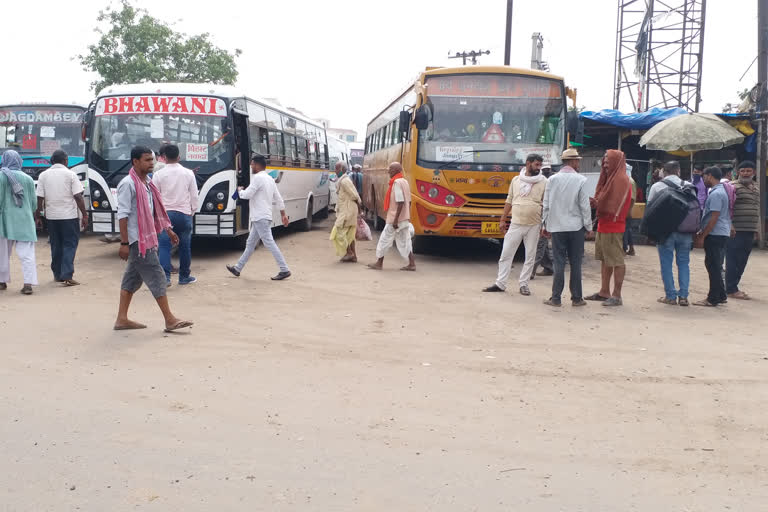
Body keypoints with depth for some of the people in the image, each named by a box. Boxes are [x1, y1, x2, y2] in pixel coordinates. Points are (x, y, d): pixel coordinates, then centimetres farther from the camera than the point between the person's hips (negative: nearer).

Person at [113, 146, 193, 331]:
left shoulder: (147, 182, 14)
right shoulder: (128, 184, -14)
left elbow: (156, 210, 21)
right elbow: (122, 215, -17)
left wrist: (168, 230, 19)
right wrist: (124, 243, -20)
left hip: (146, 238, 9)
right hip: (137, 240, -9)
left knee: (133, 278, 12)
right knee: (156, 277, -7)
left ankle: (122, 319, 19)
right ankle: (170, 320, -3)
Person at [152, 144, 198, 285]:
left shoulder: (158, 175, -3)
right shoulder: (188, 173, 1)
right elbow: (194, 195, 3)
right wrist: (193, 211, 16)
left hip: (165, 214, -1)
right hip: (184, 214, 1)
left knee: (164, 246, -1)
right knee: (185, 246, 9)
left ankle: (165, 276, -13)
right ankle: (184, 277, 17)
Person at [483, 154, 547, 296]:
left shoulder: (543, 182, 1)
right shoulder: (516, 180, 9)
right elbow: (509, 201, 13)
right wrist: (502, 220, 10)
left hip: (534, 226, -1)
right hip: (515, 224, 2)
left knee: (530, 257, 4)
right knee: (506, 254, 2)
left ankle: (524, 284, 16)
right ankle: (500, 284, 10)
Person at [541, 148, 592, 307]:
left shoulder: (552, 179, 0)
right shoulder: (580, 180, -6)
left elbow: (546, 205, 3)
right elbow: (585, 206, -6)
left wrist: (546, 225, 13)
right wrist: (588, 227, 3)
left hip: (557, 228, 2)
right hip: (576, 227, -2)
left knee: (559, 263, 5)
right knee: (575, 263, 7)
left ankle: (556, 298, 5)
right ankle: (577, 298, 13)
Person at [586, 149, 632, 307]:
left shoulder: (621, 180, -14)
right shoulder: (610, 178, 18)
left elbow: (614, 205, -19)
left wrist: (596, 203, -11)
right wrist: (595, 201, 0)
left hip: (613, 227, -10)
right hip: (603, 225, 10)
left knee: (617, 261, -6)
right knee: (605, 260, 15)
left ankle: (617, 295, -3)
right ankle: (604, 292, 23)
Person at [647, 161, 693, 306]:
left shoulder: (657, 186, -1)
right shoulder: (688, 186, 4)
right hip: (685, 230, 2)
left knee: (666, 264, 5)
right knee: (684, 263, 11)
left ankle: (671, 296, 6)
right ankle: (683, 296, 8)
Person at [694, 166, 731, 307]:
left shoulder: (716, 194, -16)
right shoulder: (722, 191, 16)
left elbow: (714, 218, -20)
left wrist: (703, 236, -16)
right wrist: (702, 232, 20)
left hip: (715, 235, -10)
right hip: (722, 234, 10)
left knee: (713, 266, -5)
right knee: (716, 266, 15)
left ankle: (713, 299, 0)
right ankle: (721, 296, 21)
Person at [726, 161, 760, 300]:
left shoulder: (756, 189, 19)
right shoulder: (733, 187, -6)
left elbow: (757, 210, 24)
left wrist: (756, 230, 20)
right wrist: (729, 226, -21)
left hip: (750, 231, 8)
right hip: (736, 231, -8)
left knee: (742, 262, 11)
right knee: (733, 261, -4)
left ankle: (733, 287, 19)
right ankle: (731, 290, 1)